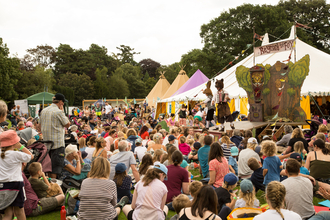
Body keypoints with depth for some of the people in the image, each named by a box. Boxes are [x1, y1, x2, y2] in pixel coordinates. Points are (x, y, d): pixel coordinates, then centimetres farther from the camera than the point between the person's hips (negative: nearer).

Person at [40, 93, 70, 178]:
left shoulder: (44, 111, 10)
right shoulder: (58, 112, -15)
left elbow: (41, 125, 18)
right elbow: (67, 124, -7)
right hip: (57, 143, -8)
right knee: (55, 167, -3)